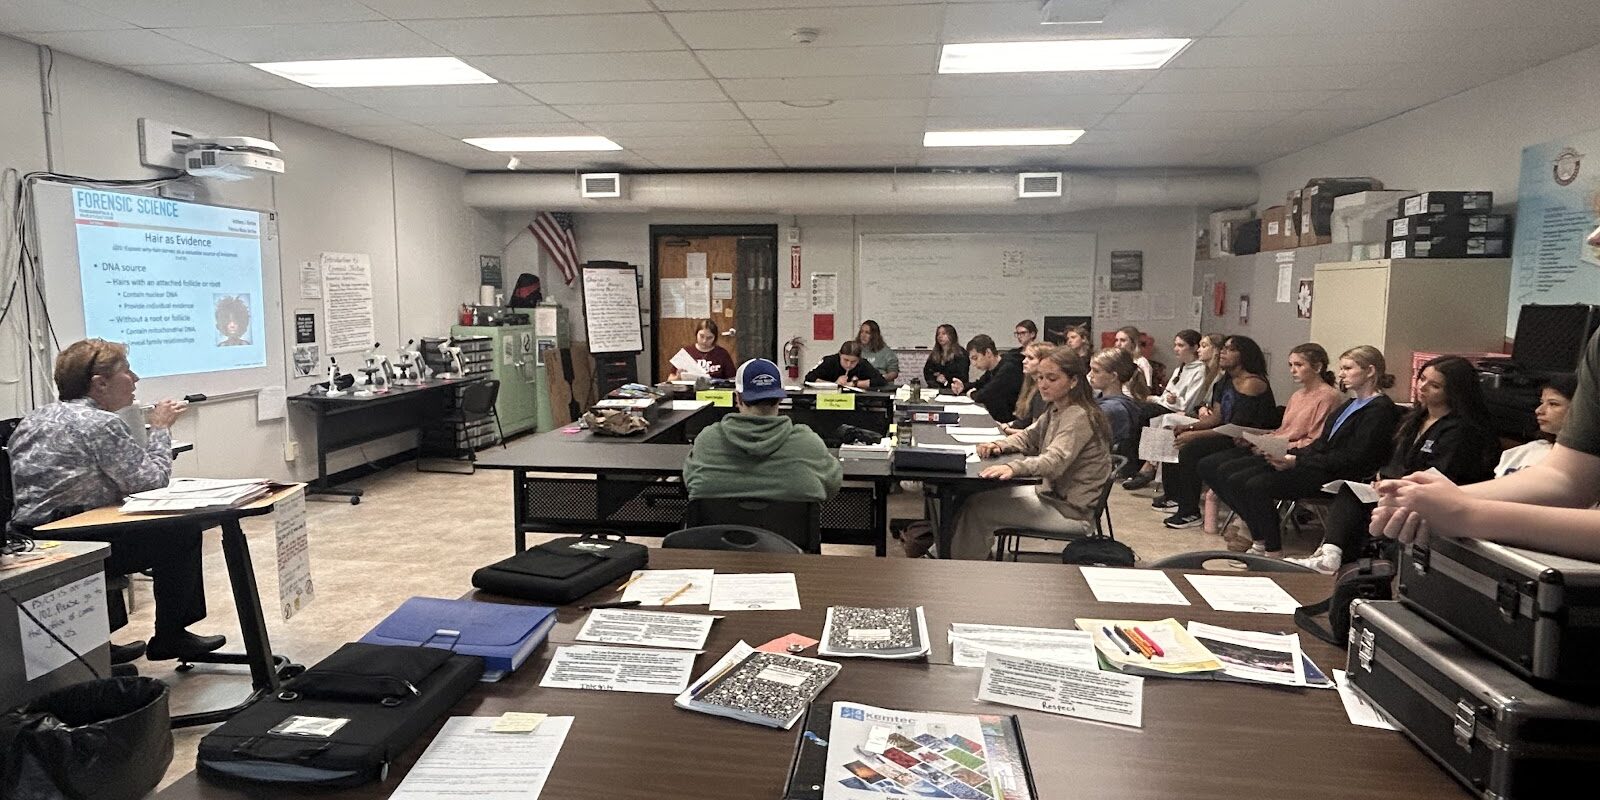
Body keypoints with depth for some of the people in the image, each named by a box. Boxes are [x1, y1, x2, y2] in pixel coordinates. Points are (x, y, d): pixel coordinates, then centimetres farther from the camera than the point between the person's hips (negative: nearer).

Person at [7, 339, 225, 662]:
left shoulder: (35, 417, 14)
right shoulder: (102, 423, -15)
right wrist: (160, 429, 1)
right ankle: (170, 637, 9)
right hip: (70, 548, -10)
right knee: (183, 531, -2)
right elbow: (151, 481, -11)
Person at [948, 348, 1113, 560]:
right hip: (1052, 494, 10)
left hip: (1073, 511, -10)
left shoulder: (1079, 416, -21)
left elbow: (1055, 461, -34)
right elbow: (1028, 437, 15)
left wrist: (1013, 467, -50)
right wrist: (1000, 445, -7)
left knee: (978, 510, -14)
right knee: (979, 498, 6)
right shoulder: (1056, 411, 9)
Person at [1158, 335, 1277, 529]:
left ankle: (1190, 513, -18)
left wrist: (1195, 435, -24)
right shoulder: (1227, 380, 12)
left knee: (1190, 448, -26)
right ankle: (1173, 496, 15)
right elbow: (1217, 417, 11)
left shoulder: (1252, 383, -17)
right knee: (1173, 439, 4)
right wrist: (1189, 427, -6)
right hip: (1228, 436, 10)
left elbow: (1237, 428, -22)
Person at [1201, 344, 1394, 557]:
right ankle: (1260, 541, -2)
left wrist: (1298, 461, -19)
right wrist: (1290, 456, 0)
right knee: (1236, 480, -7)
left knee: (1257, 485, -24)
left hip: (1335, 475, -9)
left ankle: (1274, 552, -11)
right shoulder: (1351, 403, 22)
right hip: (1318, 466, 9)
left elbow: (1354, 458, -16)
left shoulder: (1380, 408, -7)